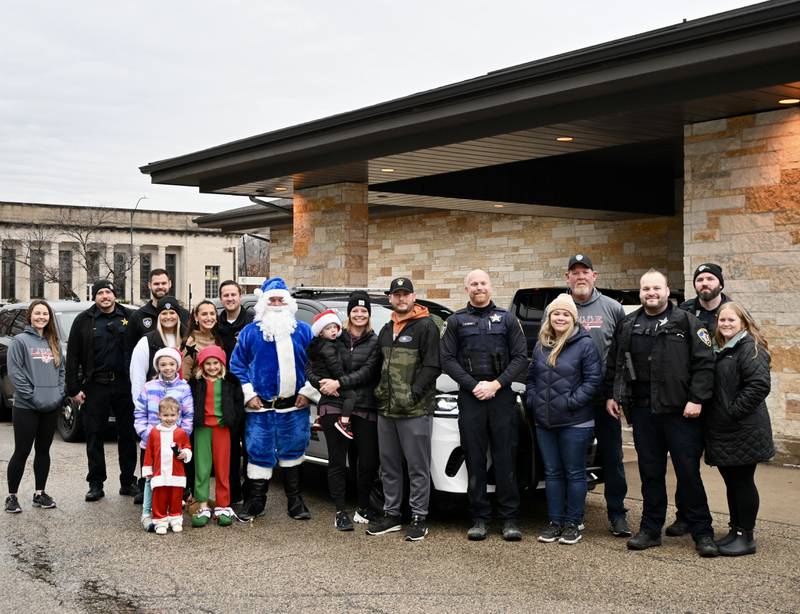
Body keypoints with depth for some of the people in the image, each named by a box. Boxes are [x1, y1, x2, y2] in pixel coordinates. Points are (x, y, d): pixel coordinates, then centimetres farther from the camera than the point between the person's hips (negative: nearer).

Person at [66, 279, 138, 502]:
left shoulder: (128, 317, 6)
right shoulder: (84, 320, 4)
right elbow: (73, 356, 2)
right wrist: (74, 388, -4)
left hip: (124, 385, 1)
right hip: (95, 386, 0)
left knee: (128, 435, 6)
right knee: (94, 436, 4)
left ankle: (128, 482, 16)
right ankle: (96, 484, 13)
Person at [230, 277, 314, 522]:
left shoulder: (303, 331, 6)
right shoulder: (250, 332, 3)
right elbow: (238, 365, 4)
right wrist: (249, 394, -3)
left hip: (294, 407, 1)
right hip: (260, 408, -1)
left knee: (292, 453, 10)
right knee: (259, 454, 2)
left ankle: (295, 502, 21)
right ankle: (255, 502, 14)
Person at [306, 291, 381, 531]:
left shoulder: (375, 342, 5)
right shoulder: (335, 340, 10)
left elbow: (367, 373, -7)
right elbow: (310, 368, 10)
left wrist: (339, 383, -16)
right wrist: (323, 383, -8)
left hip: (365, 409, -1)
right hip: (334, 407, 1)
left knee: (368, 462, 1)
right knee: (337, 461, 2)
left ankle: (363, 507, 21)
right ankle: (341, 512, 10)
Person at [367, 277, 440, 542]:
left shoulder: (426, 327, -6)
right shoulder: (386, 329, 18)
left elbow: (432, 366, -13)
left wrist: (413, 395, -17)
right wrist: (379, 391, 12)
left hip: (415, 410, -7)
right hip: (386, 409, 8)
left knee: (418, 467, -1)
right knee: (389, 465, 13)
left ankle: (419, 518, 7)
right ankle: (391, 513, 23)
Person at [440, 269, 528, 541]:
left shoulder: (507, 319, 10)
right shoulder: (455, 321, 9)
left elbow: (520, 357, 3)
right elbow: (448, 360, 3)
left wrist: (497, 384, -9)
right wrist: (474, 385, -8)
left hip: (502, 396, 0)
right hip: (469, 397, 0)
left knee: (506, 459, 0)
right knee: (475, 461, 2)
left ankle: (510, 518, 5)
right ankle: (479, 518, 9)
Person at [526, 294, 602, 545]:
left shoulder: (585, 344, -7)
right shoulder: (541, 345, 11)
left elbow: (593, 380, -11)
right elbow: (531, 377, 18)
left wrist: (571, 402, -16)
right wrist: (532, 400, 3)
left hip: (575, 422, -5)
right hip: (544, 421, 5)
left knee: (574, 473, 3)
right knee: (552, 472, 11)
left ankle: (573, 523, 12)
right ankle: (555, 521, 19)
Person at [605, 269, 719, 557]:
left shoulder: (687, 322, -1)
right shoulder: (627, 326, 12)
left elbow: (704, 363, -6)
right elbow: (613, 364, 20)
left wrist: (696, 399, -12)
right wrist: (611, 395, 13)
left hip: (680, 412, -4)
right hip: (643, 412, 4)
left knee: (689, 472, 0)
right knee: (650, 473, 11)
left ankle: (702, 533, 11)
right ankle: (650, 530, 21)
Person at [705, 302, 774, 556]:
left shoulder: (750, 349, -11)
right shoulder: (719, 350, 15)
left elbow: (759, 385, -21)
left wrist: (733, 411, -19)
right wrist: (712, 415, 10)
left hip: (744, 431, -8)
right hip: (721, 432, 8)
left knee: (743, 482, 0)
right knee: (731, 482, 14)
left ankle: (746, 536, 8)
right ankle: (735, 530, 24)